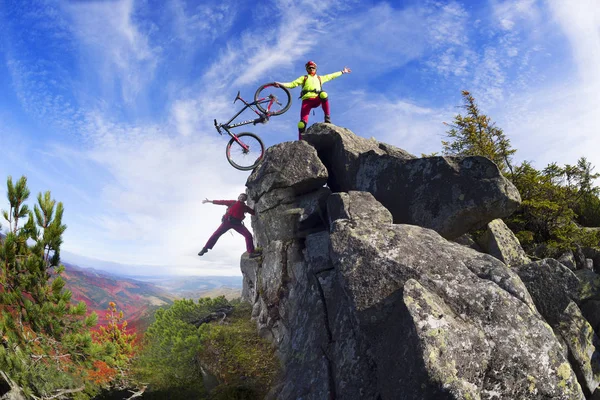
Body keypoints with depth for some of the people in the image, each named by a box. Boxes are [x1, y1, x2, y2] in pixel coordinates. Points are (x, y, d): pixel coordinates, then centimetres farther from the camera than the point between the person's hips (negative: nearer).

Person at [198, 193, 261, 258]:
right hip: (228, 221, -2)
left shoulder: (245, 207, 16)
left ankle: (251, 252, -6)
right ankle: (205, 248, 3)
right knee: (216, 234, -8)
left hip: (237, 223, 2)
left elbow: (254, 212, 16)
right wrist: (210, 201, 8)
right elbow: (222, 202, 9)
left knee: (248, 235, -10)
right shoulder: (232, 202, 11)